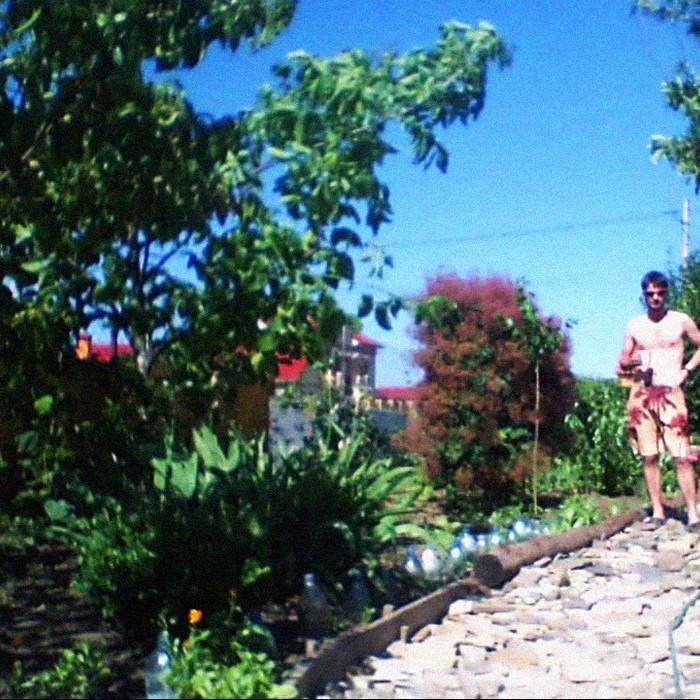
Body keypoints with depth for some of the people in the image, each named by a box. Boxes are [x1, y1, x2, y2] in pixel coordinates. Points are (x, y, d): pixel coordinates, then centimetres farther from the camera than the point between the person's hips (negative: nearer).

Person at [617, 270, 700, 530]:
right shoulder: (634, 326, 10)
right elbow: (623, 361, 15)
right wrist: (628, 364, -8)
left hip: (670, 393, -2)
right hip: (641, 394, 2)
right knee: (649, 456, 2)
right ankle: (657, 511, 9)